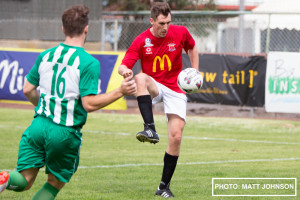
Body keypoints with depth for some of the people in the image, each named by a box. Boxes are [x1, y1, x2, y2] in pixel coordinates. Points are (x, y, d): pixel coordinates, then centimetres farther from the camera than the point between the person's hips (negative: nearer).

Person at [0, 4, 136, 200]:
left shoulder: (45, 56, 7)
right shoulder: (89, 63, -10)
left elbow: (28, 90, 14)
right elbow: (89, 103, -15)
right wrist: (120, 92, -9)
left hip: (39, 125, 4)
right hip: (66, 133, -4)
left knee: (25, 180, 5)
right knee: (55, 183, 16)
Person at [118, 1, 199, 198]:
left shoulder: (180, 33, -5)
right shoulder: (141, 41, -10)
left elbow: (192, 49, 17)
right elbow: (124, 66, -13)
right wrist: (125, 71, -38)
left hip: (175, 89, 1)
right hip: (154, 88, -1)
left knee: (176, 137, -11)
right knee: (141, 78, -38)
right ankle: (150, 130, -47)